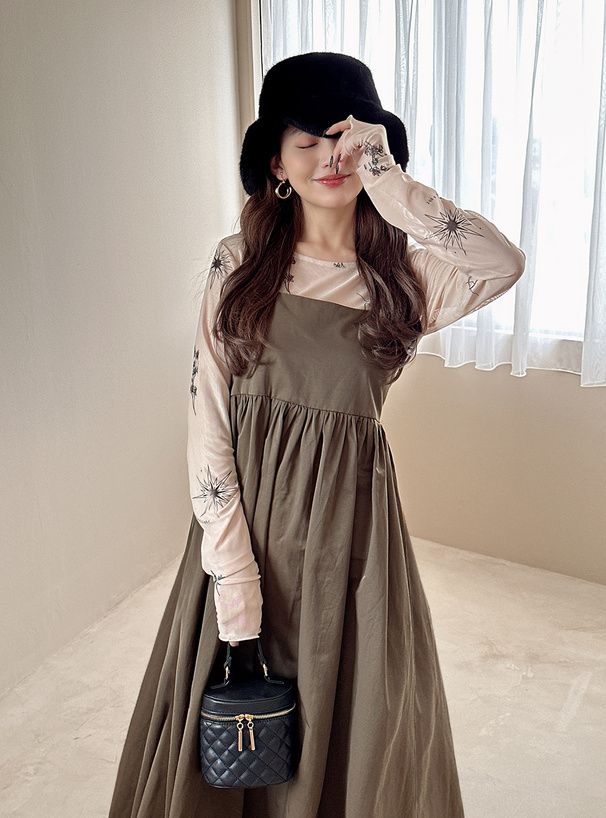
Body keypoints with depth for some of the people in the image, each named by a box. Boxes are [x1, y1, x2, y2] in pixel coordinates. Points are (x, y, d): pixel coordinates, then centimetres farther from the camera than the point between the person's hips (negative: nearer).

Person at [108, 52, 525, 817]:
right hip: (244, 502, 0)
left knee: (348, 699, 15)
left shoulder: (402, 275, 0)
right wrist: (231, 565, -12)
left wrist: (389, 180, -17)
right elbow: (207, 415, -7)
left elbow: (503, 264, -23)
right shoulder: (240, 262, -2)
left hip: (347, 511, 0)